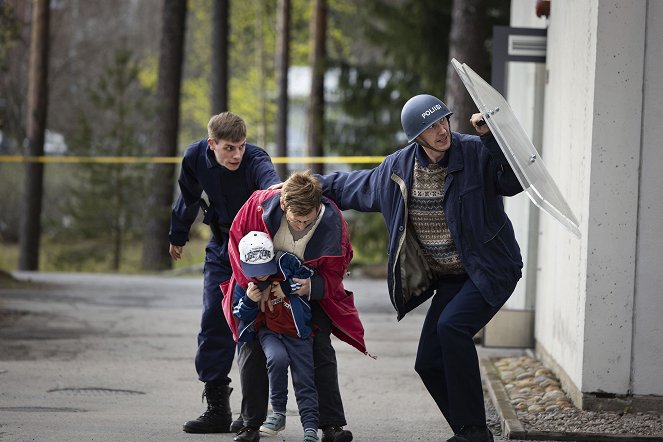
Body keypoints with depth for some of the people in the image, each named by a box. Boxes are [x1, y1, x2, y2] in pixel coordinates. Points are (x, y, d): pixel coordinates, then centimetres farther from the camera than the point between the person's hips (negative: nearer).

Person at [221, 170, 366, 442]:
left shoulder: (333, 223, -29)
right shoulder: (260, 205, -31)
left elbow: (334, 272, -15)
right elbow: (238, 242, -15)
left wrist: (312, 287, -36)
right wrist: (254, 285, -23)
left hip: (311, 290, 0)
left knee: (321, 349, -8)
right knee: (251, 350, -5)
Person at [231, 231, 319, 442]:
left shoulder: (287, 262, -11)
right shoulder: (243, 283, -3)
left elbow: (310, 278, -8)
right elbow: (241, 316, 1)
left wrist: (287, 288, -16)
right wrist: (249, 300, -18)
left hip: (298, 331, -1)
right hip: (269, 331, 1)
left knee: (304, 381, -3)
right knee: (277, 358, -30)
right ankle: (278, 413, -17)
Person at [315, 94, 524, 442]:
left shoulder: (476, 153, -13)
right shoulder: (399, 167, 3)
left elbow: (514, 182, -26)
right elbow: (359, 186, 21)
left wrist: (491, 138, -34)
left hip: (490, 271, -7)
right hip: (450, 279, 7)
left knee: (451, 325, -29)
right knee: (429, 363, 1)